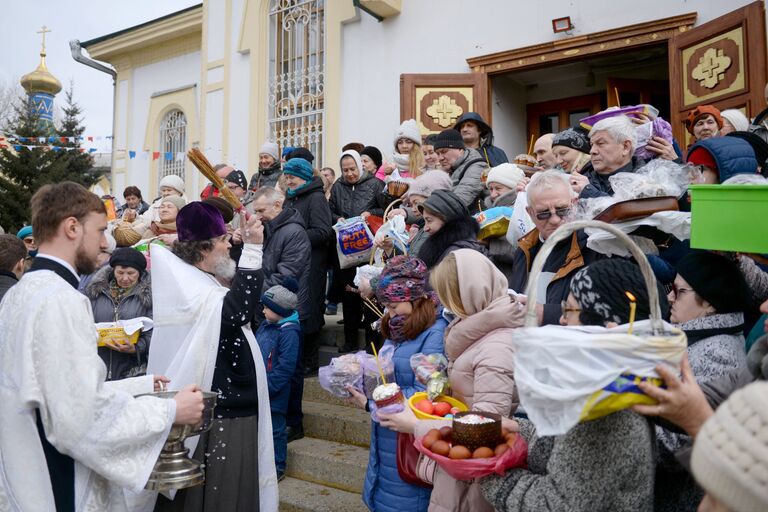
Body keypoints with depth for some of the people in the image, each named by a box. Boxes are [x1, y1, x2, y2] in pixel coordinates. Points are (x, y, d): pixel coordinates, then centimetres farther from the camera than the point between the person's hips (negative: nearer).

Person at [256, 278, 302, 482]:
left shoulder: (289, 332, -18)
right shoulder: (265, 325, 7)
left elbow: (285, 366, -21)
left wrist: (266, 386, -20)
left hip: (274, 394, -8)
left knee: (275, 430, 5)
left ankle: (278, 467, 20)